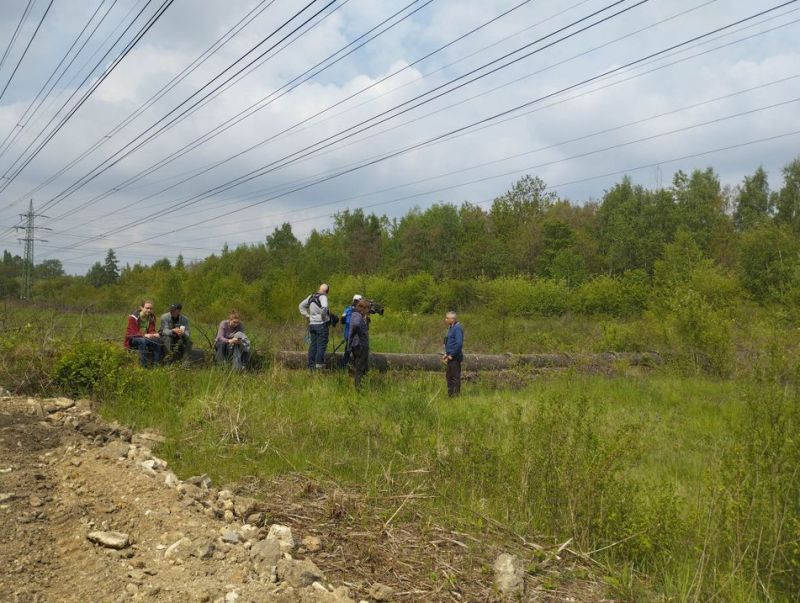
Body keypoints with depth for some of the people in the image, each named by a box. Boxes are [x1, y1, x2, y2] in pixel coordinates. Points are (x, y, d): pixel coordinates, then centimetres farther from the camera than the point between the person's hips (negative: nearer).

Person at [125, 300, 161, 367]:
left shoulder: (152, 317, 0)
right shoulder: (133, 317, -15)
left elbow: (152, 331, -4)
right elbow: (133, 333, -20)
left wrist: (155, 334, -28)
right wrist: (144, 335, -37)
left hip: (145, 338, 5)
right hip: (132, 339, -5)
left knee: (158, 339, -23)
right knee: (143, 340, -37)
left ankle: (156, 364, -21)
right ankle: (143, 365, -36)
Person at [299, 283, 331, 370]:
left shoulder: (311, 296, 12)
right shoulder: (323, 297, -10)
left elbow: (301, 306, 19)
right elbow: (324, 308, -30)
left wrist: (307, 316, 15)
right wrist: (324, 316, -13)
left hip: (312, 324, 7)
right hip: (321, 324, -7)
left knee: (313, 344, 11)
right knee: (321, 345, -2)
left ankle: (311, 364, 13)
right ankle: (319, 363, -6)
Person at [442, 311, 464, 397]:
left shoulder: (457, 328, -17)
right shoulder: (451, 328, 14)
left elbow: (459, 343, -24)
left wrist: (451, 355, -19)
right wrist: (446, 354, 15)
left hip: (455, 357, -10)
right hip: (451, 357, 10)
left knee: (454, 377, -5)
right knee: (449, 375, 16)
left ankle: (455, 394, 1)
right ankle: (450, 394, 24)